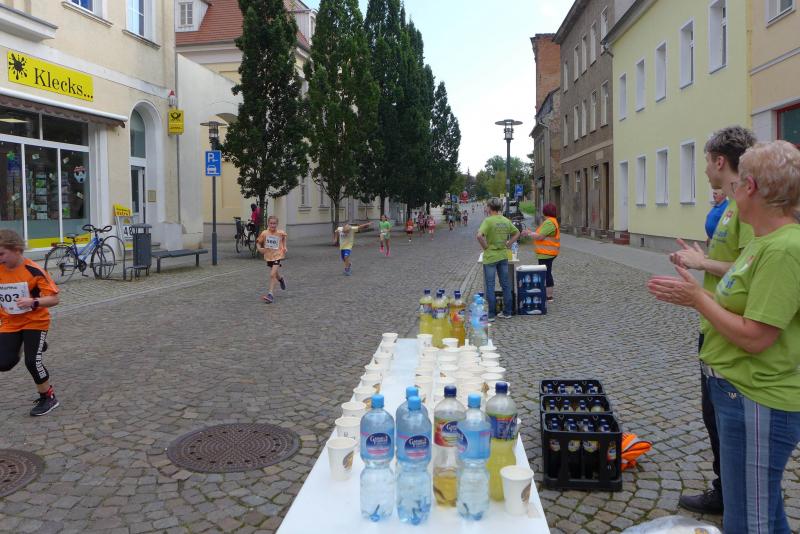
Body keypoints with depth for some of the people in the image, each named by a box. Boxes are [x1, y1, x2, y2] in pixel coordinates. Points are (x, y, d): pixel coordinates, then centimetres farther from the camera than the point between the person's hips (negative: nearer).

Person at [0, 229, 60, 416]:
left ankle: (48, 398, 10)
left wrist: (33, 302, -36)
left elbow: (54, 299, -20)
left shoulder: (34, 271, -20)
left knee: (32, 361, -12)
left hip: (35, 321, -4)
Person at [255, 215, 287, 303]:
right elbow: (258, 242, 2)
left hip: (277, 256, -3)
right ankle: (281, 279, 55)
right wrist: (259, 248, -17)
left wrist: (284, 247, 7)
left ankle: (270, 294, -16)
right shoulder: (264, 233, -9)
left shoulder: (280, 233, -9)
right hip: (268, 256, 3)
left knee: (272, 275, -16)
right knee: (276, 275, 20)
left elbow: (284, 237, 14)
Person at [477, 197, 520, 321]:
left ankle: (491, 314, 6)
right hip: (503, 256, 6)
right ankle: (507, 312, 20)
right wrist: (508, 244, 12)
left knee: (490, 286, 3)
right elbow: (517, 233, 17)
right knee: (506, 284, 13)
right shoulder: (506, 221, 5)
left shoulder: (488, 221, -14)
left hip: (490, 256, -6)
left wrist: (485, 246, -12)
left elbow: (479, 235, -27)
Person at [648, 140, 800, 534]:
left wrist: (698, 298, -14)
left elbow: (755, 337, -24)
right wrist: (694, 295, 3)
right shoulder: (766, 240, 9)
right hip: (739, 392, 10)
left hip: (757, 402, -10)